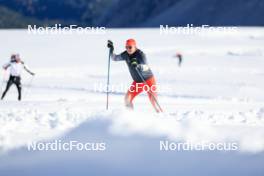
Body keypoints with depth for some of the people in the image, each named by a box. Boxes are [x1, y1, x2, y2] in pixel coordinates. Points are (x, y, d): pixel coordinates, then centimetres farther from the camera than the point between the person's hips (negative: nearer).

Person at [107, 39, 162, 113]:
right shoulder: (126, 55, -5)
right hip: (137, 81, 6)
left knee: (153, 101, -17)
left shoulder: (140, 54, -23)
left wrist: (137, 66, -56)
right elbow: (115, 58, 10)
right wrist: (111, 50, -6)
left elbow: (146, 67, -36)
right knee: (127, 99, -7)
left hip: (148, 80, -6)